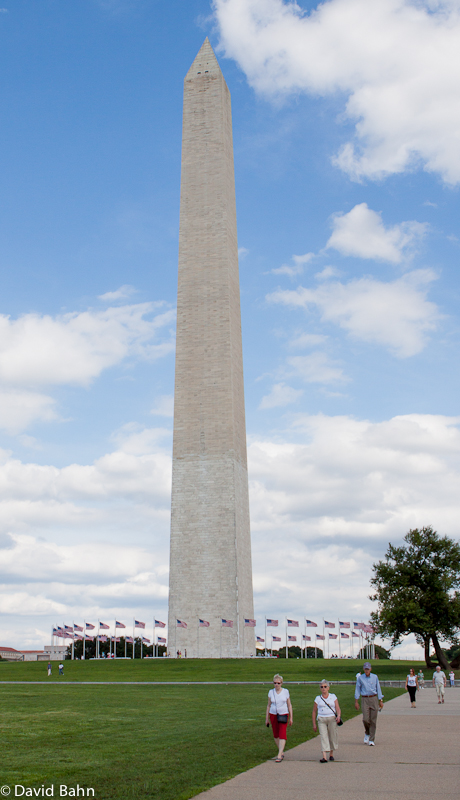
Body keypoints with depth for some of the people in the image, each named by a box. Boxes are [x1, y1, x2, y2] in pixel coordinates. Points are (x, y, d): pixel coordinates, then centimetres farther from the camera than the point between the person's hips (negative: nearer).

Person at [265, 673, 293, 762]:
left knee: (282, 734, -11)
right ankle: (282, 752, 26)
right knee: (275, 735, 8)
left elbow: (289, 705, 4)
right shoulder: (271, 692, 1)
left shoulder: (285, 691, -3)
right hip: (273, 715, 2)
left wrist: (291, 717, 2)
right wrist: (267, 718, 9)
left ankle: (279, 755, -10)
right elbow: (269, 705, 8)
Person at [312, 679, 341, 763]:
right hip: (321, 719, 0)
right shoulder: (318, 698, 8)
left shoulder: (333, 697, 8)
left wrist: (338, 716, -19)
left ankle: (331, 754, 25)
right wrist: (314, 724, 9)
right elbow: (314, 712, 12)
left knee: (332, 736, 3)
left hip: (332, 719, 0)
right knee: (323, 736, -11)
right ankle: (324, 757, -15)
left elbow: (338, 708, 1)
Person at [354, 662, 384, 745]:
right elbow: (357, 690, 5)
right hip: (364, 700, -1)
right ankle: (367, 733, 20)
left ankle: (371, 740, 10)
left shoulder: (375, 677, 5)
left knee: (373, 720, -1)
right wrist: (356, 701, 1)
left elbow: (378, 689, 8)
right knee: (365, 719, -11)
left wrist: (380, 701, 4)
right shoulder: (360, 678, 2)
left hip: (374, 699, 1)